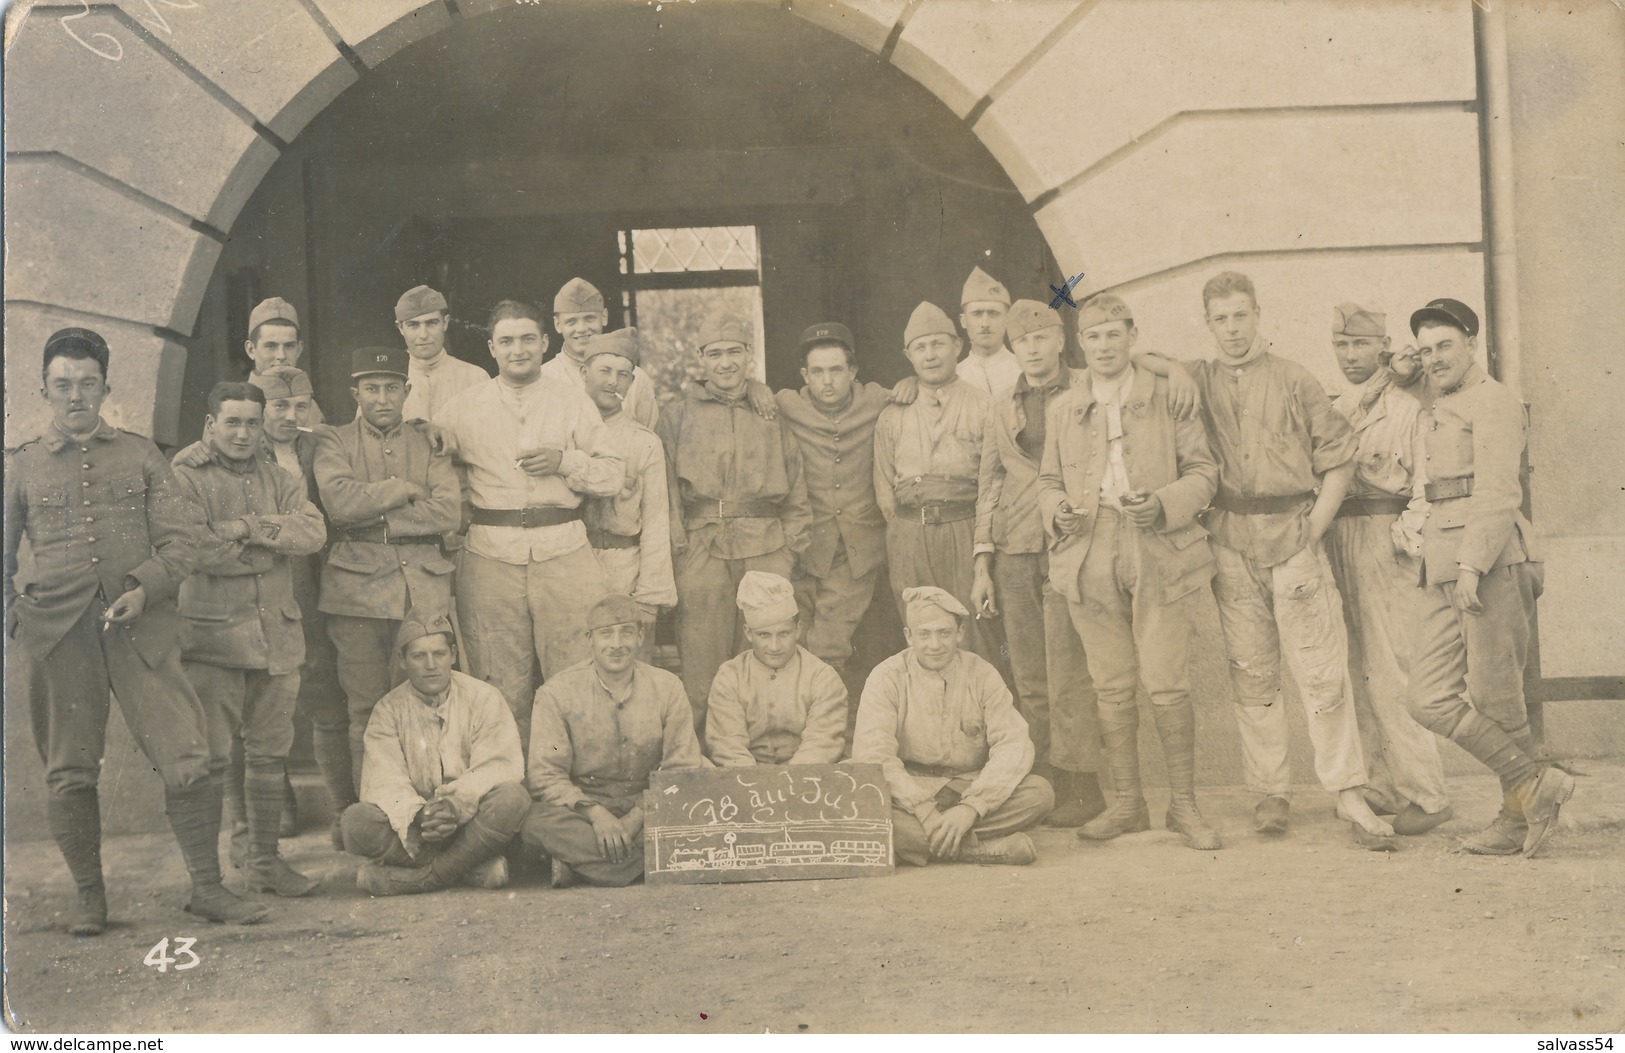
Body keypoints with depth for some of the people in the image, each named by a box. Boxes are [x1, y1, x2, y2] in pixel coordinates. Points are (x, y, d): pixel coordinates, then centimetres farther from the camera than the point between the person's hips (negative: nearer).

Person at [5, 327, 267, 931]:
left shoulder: (140, 456, 13)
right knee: (69, 771, 4)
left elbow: (183, 536, 7)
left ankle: (207, 887, 2)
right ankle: (88, 894, 19)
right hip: (57, 632, 1)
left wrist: (145, 588, -9)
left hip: (140, 626, -1)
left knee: (186, 759, -8)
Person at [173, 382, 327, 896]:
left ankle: (264, 859, 15)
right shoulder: (186, 480, 3)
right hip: (213, 637, -4)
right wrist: (271, 545, -7)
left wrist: (246, 528, -10)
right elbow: (192, 549, -13)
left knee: (269, 754, 7)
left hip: (277, 637, 4)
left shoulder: (281, 481, 17)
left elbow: (314, 532, -2)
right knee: (213, 757, -6)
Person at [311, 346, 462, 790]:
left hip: (423, 584, 1)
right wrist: (403, 489, -3)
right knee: (365, 708, -1)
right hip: (357, 585, -1)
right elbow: (339, 501, -9)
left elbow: (448, 510, 0)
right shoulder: (334, 441, 11)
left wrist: (375, 516, -4)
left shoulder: (429, 440, 16)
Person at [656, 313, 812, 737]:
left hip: (767, 552, 1)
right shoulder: (678, 417, 13)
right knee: (701, 660, -4)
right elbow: (667, 491, 8)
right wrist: (677, 550, -2)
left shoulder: (773, 414, 16)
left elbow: (796, 486, 16)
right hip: (703, 551, -1)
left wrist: (792, 544, 6)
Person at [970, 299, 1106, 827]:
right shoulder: (1000, 406, 16)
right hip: (1015, 551, 4)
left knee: (1068, 673, -8)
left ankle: (1079, 786, -1)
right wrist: (982, 563, 11)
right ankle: (1043, 787, 10)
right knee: (1029, 679, 4)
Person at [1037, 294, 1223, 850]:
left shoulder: (1168, 397, 5)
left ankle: (1184, 805, 8)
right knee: (1112, 689, 7)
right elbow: (1048, 480, 17)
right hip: (1091, 559, 3)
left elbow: (1203, 470, 3)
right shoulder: (1061, 408, 13)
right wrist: (1056, 511, -5)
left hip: (1159, 557, -3)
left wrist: (1164, 504, -14)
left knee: (1167, 686, -6)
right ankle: (1126, 802, 19)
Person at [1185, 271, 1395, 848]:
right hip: (1231, 541, 2)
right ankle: (1271, 794, 14)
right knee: (1251, 673, 6)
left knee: (1323, 669, -5)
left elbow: (1338, 458, 5)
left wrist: (1314, 530, -3)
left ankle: (1350, 796, -1)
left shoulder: (1293, 380, 4)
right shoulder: (1197, 381, 9)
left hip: (1293, 534, -2)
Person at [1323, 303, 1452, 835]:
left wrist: (1405, 534, -16)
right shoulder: (1336, 408, 18)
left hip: (1384, 541, -7)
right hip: (1337, 542, 7)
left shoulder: (1406, 406, -5)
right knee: (1357, 670, 9)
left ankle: (1425, 794, -3)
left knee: (1390, 673, -9)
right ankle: (1380, 786, 16)